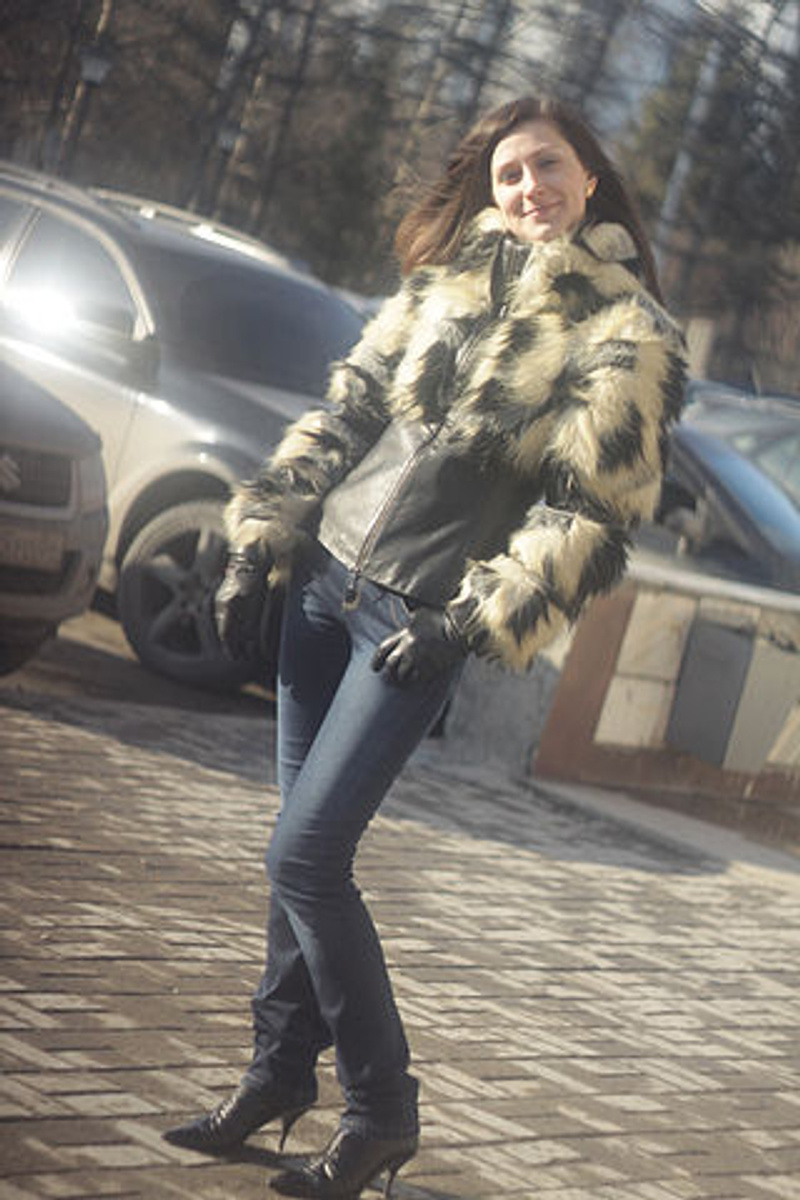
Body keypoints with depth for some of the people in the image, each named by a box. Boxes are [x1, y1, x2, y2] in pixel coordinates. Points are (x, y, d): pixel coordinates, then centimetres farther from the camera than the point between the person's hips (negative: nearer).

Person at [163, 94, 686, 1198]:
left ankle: (382, 1110, 3)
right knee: (307, 849, 9)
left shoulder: (628, 333, -6)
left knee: (306, 858, -11)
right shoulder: (449, 279, 10)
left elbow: (592, 515, -8)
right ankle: (282, 1068, 24)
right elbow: (345, 414, 13)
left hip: (422, 613, -5)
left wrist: (471, 622, -13)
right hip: (330, 572, 5)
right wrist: (260, 544, 6)